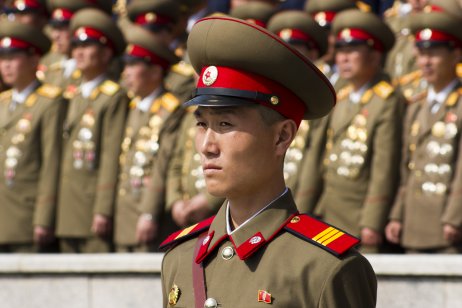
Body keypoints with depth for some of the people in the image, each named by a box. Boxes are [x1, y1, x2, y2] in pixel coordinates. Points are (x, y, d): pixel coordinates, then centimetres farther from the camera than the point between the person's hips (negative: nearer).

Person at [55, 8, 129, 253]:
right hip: (68, 213, 7)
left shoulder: (114, 98, -4)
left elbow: (112, 157, -11)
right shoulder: (73, 97, 18)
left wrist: (103, 211, -17)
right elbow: (63, 157, 17)